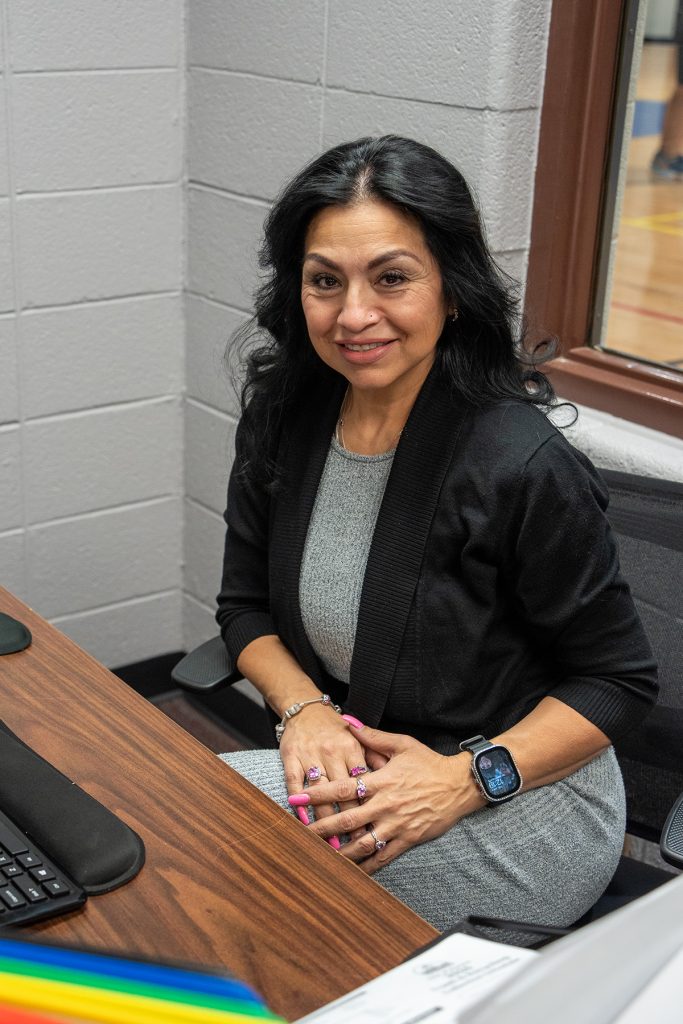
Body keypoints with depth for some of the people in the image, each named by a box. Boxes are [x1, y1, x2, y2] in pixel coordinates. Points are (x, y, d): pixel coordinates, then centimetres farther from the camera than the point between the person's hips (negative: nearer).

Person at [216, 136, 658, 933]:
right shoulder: (283, 418, -3)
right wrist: (303, 709, -12)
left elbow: (619, 680, -11)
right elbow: (246, 606, 8)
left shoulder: (521, 466, -22)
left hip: (522, 801, -5)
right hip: (353, 771, 6)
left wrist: (465, 780, -23)